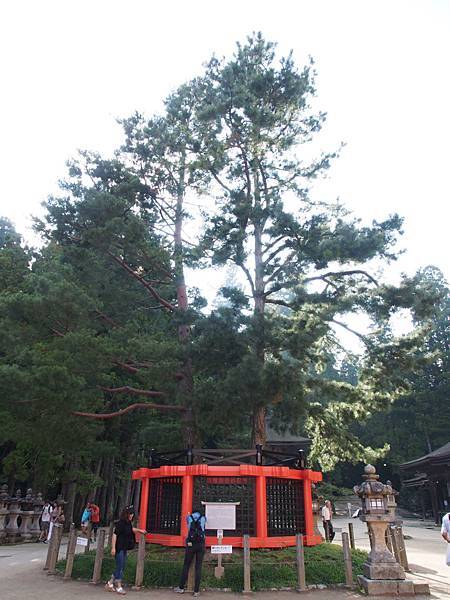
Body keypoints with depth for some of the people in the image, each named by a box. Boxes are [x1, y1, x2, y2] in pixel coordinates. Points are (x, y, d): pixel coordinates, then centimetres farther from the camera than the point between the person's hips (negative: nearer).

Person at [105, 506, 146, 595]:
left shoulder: (128, 523, 7)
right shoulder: (120, 523, -18)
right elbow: (114, 535, -21)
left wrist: (139, 530, 27)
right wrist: (113, 548, -23)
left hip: (125, 548, 9)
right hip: (119, 548, -9)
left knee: (121, 568, 14)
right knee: (119, 568, -2)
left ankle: (109, 584, 26)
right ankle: (119, 587, 9)